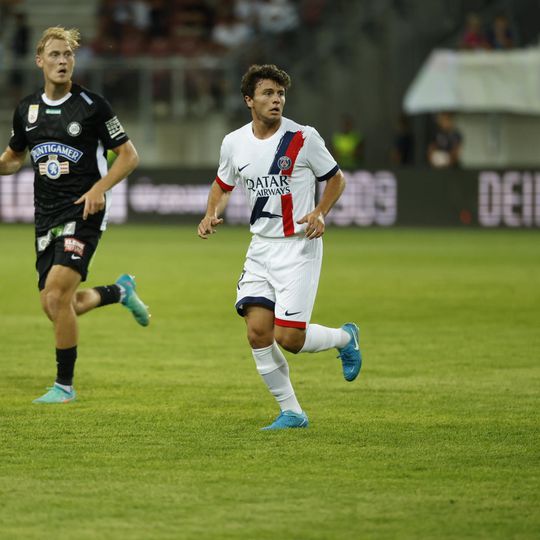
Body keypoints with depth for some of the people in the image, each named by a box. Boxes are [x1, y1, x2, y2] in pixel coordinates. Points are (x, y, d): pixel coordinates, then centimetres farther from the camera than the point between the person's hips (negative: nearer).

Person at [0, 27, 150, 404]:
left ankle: (64, 384, -6)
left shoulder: (91, 105, -7)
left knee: (57, 295, -19)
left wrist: (100, 188, -17)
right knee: (54, 306, 4)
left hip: (83, 213, -6)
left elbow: (129, 155, -3)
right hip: (47, 216, 6)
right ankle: (120, 291, 33)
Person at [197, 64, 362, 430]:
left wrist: (320, 213, -13)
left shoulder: (303, 138, -9)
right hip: (261, 248, 4)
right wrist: (212, 214, 2)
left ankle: (345, 337, 21)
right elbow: (224, 184, 20)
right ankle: (291, 411, 7)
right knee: (257, 331, -8)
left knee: (288, 338, -11)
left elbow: (336, 178, 4)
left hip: (299, 247, -4)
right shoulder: (234, 143, 2)